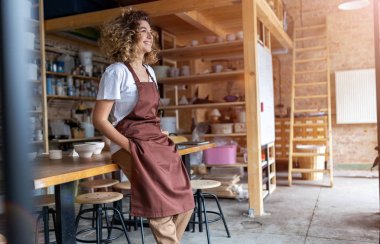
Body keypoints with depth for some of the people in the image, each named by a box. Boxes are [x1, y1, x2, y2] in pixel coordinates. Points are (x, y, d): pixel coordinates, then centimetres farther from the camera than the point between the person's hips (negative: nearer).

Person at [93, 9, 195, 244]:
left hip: (157, 143, 7)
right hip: (133, 146, -7)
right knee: (162, 210, -17)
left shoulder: (150, 71, 16)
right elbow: (100, 119, -11)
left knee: (185, 204, 0)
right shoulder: (117, 71, -7)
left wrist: (162, 135, 8)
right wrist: (129, 147, -16)